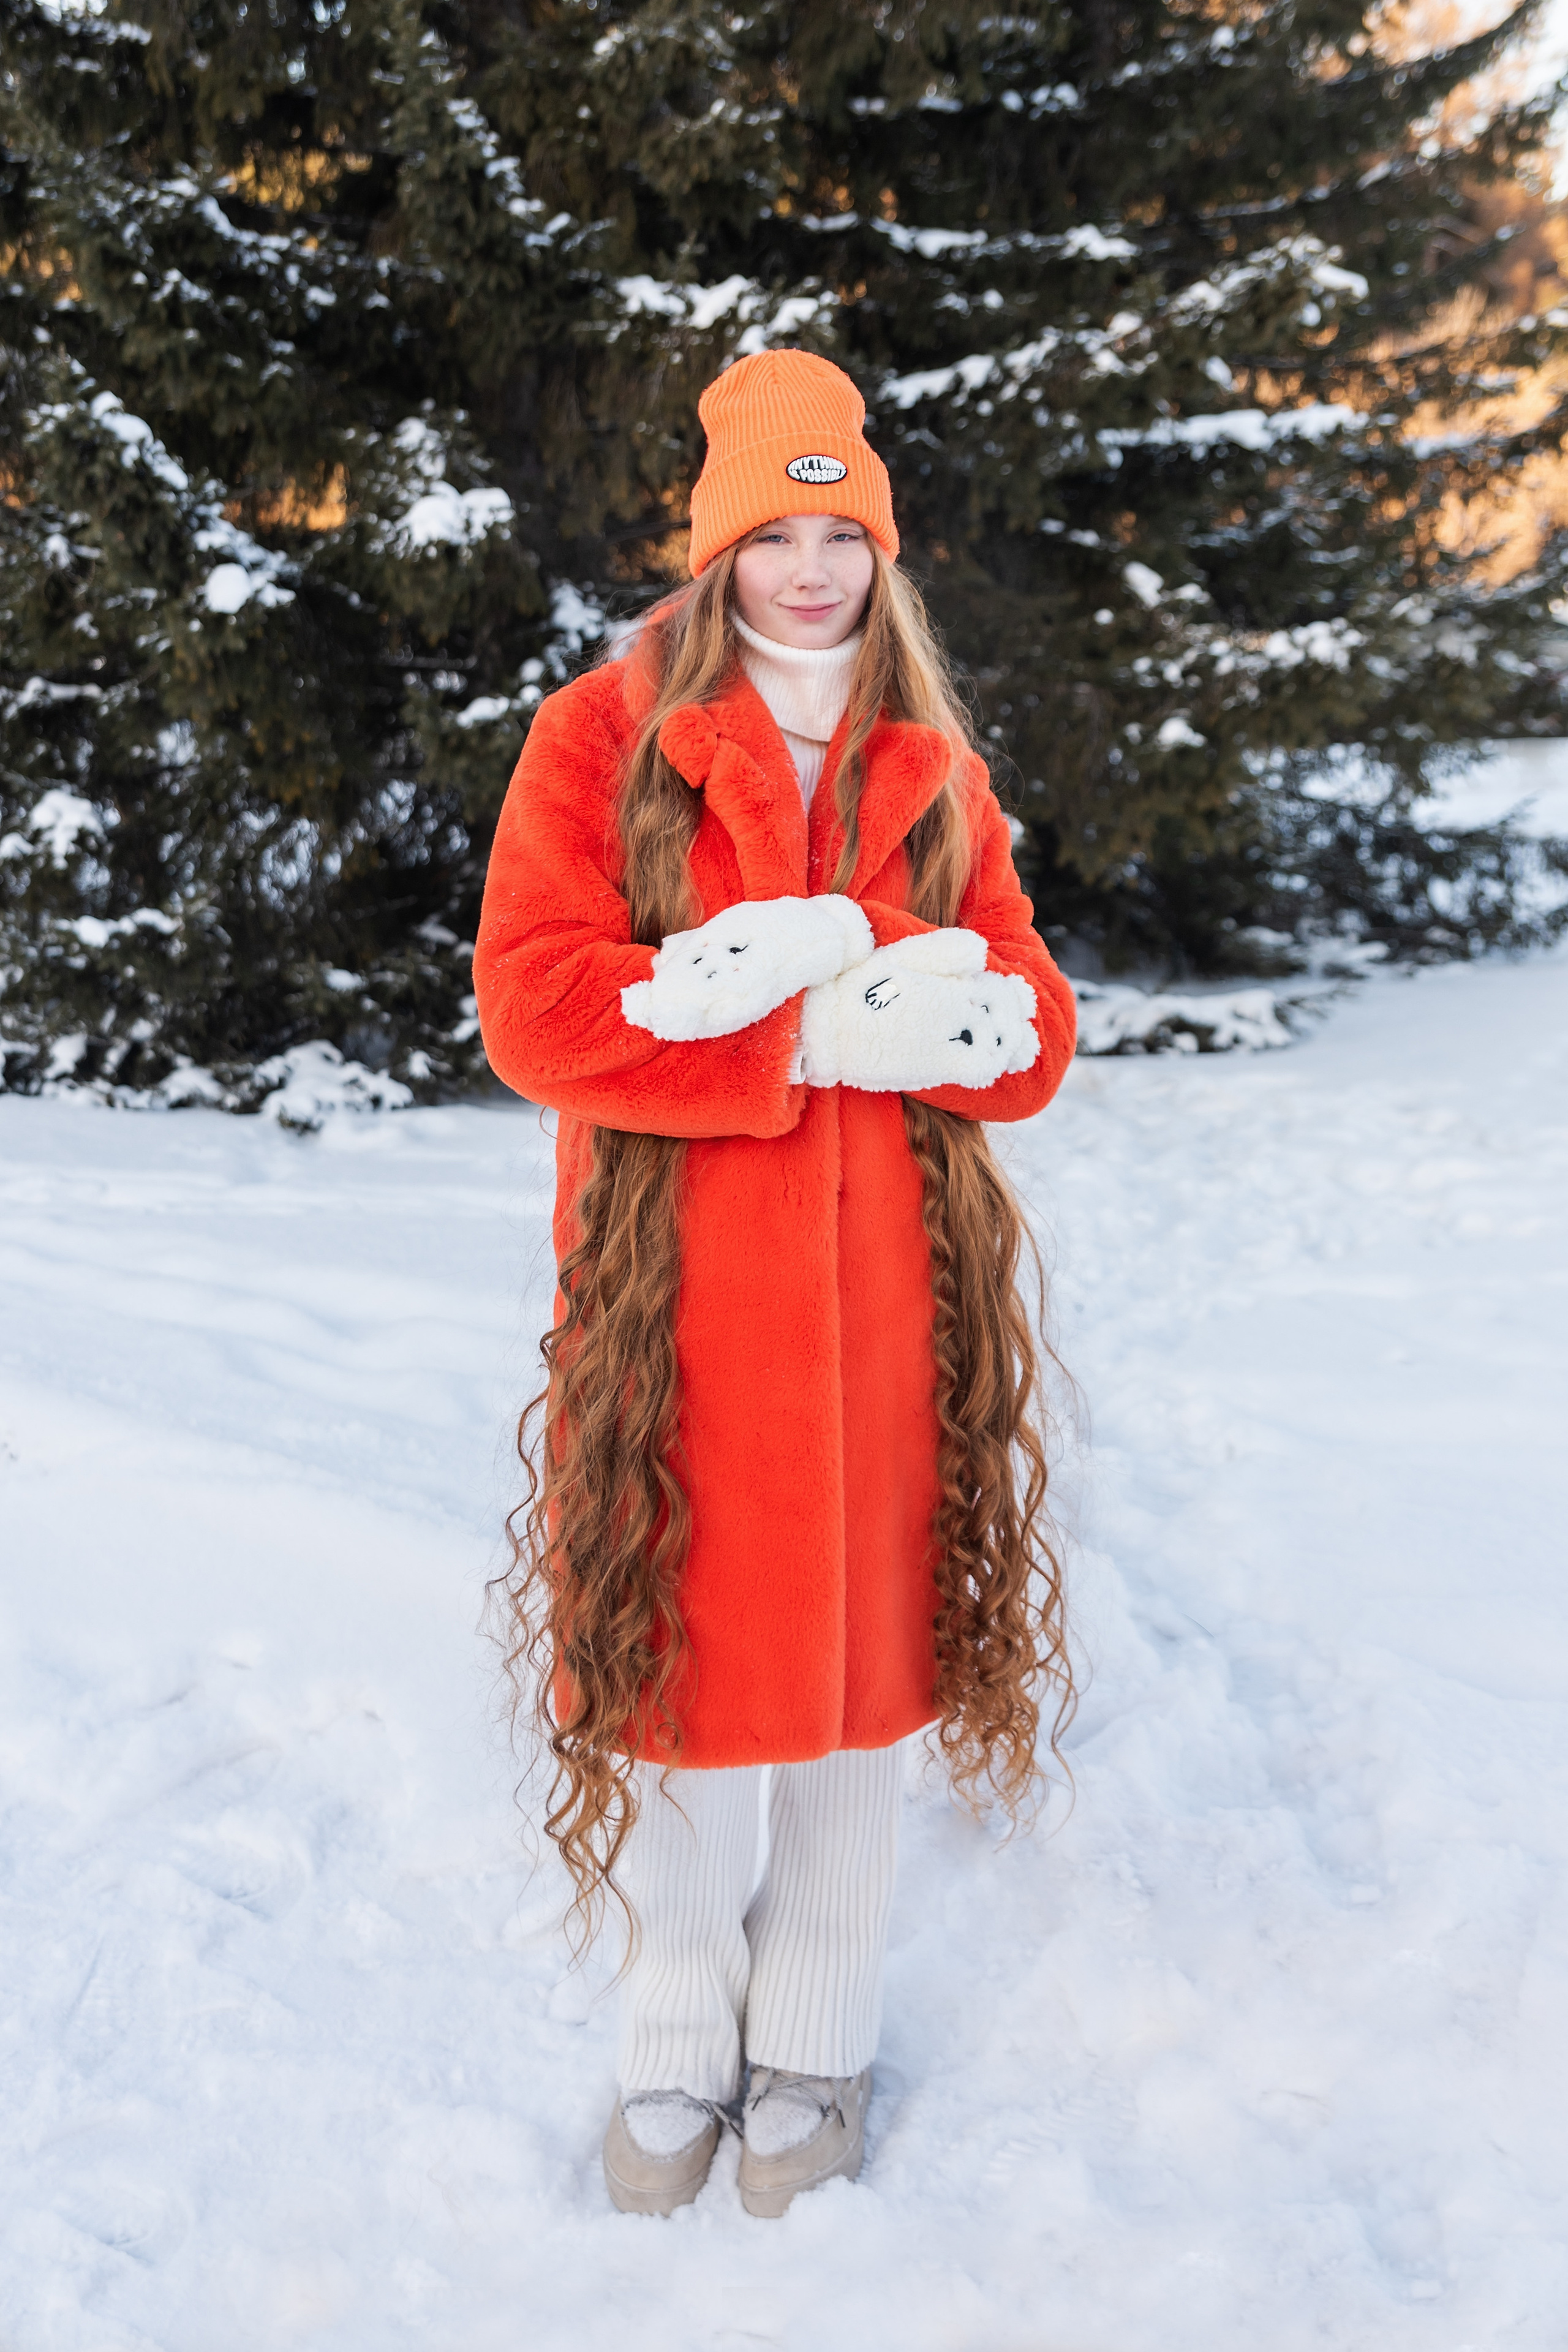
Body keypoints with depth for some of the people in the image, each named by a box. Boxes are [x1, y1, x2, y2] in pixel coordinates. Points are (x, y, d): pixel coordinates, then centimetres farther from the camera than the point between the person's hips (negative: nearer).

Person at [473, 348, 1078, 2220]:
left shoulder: (933, 773, 12)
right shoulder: (602, 736, 3)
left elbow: (1032, 1036, 3)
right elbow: (536, 1010, -10)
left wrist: (843, 951, -16)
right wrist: (820, 1040, -18)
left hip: (889, 1289, 2)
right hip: (673, 1290, -2)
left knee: (861, 1633, 8)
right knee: (684, 1637, 6)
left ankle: (816, 2038, 27)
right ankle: (676, 2035, 27)